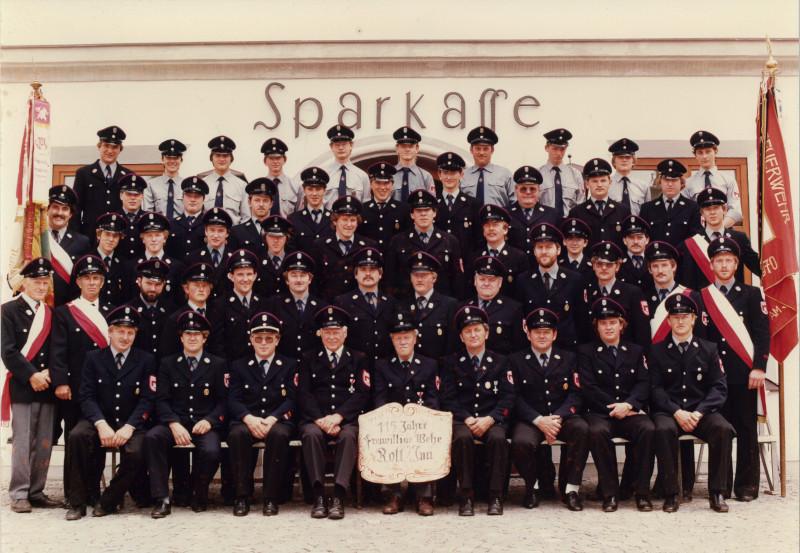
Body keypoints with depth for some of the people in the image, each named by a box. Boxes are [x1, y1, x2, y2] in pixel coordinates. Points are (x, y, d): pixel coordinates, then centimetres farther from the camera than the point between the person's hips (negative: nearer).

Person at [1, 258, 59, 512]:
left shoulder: (50, 313, 16)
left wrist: (48, 373, -4)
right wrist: (31, 375, -12)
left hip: (47, 387, 5)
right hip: (22, 387, -5)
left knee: (44, 443, 5)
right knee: (22, 442, -4)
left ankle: (37, 492, 14)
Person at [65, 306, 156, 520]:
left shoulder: (146, 361, 7)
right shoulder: (93, 358, 9)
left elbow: (147, 400, -1)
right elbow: (87, 396, 0)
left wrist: (128, 427, -17)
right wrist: (101, 424, -18)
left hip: (132, 425, -1)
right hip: (100, 420, 1)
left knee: (135, 452, -32)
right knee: (77, 436, -31)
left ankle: (109, 500, -6)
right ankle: (78, 502, -17)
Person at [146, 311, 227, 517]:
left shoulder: (218, 364, 11)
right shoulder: (167, 363, 14)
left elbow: (223, 401, 6)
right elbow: (161, 400, 5)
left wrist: (209, 420, -14)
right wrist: (174, 424, -14)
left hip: (204, 425, -1)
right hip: (175, 422, 1)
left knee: (211, 451, -33)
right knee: (151, 437, -31)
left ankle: (199, 496, -2)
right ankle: (162, 499, -27)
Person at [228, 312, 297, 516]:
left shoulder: (289, 365, 14)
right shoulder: (239, 366, 16)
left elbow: (291, 400, 2)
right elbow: (233, 400, 4)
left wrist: (271, 419, -17)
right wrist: (249, 418, -17)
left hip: (277, 420, -1)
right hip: (247, 420, 1)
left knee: (278, 434, -36)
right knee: (237, 434, -34)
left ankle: (271, 497, -27)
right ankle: (242, 496, -23)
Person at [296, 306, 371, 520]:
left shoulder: (359, 360, 15)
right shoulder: (308, 359, 18)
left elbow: (362, 395, 3)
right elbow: (304, 394, 6)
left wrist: (337, 416, -14)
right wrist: (320, 420, -12)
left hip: (347, 419, -1)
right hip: (315, 419, 1)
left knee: (349, 435, -34)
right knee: (311, 434, -33)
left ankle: (338, 497, -39)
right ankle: (318, 496, -34)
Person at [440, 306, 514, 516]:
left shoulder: (500, 361, 13)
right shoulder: (452, 361, 12)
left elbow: (507, 398, 4)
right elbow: (448, 398, 4)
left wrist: (489, 419, -13)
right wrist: (467, 419, -12)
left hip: (492, 419, 0)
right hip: (463, 420, 0)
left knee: (498, 438, -33)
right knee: (463, 437, -35)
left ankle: (495, 496, -24)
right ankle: (467, 495, -26)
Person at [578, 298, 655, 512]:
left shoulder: (635, 351, 19)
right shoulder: (586, 351, 11)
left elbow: (644, 384, 6)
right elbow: (588, 388, -2)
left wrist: (628, 404, -13)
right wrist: (614, 407, -11)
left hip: (631, 413, 2)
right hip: (599, 413, -2)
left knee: (648, 429, -31)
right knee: (598, 431, -36)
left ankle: (642, 491, -20)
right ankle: (609, 492, -24)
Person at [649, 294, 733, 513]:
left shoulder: (709, 349, 11)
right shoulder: (657, 351, 8)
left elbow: (719, 387, 3)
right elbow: (655, 388, 0)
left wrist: (698, 412, -12)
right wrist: (677, 412, -16)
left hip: (702, 411, 1)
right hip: (668, 411, -1)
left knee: (723, 429, -30)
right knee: (664, 430, -35)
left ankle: (717, 492, -17)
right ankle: (670, 493, -24)